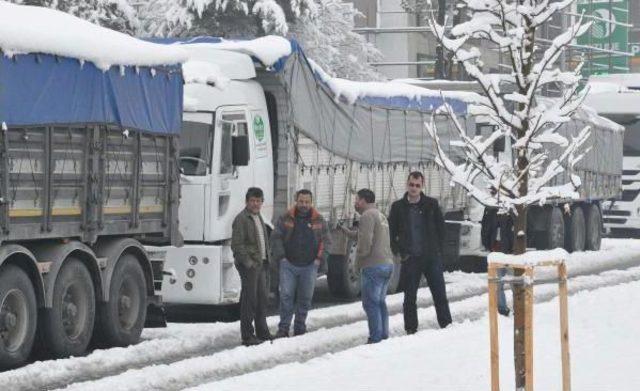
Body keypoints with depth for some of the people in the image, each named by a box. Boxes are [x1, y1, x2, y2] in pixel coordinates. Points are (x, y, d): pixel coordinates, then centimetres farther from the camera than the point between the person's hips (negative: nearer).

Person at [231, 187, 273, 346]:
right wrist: (248, 262, -20)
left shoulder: (259, 218, 17)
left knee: (262, 298, 15)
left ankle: (262, 332, 25)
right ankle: (247, 335, -2)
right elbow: (236, 245, -17)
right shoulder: (241, 219, -12)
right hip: (249, 266, -9)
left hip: (262, 264, 9)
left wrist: (267, 259, 16)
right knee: (249, 299, -6)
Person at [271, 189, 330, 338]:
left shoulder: (319, 220, 7)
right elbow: (276, 238, 3)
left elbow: (326, 241, 9)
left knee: (305, 298, 6)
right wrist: (281, 257, -6)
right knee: (286, 296, -7)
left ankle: (300, 328, 17)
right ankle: (283, 328, -2)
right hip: (288, 265, -1)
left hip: (309, 266, 1)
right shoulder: (286, 219, 3)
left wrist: (320, 258, -2)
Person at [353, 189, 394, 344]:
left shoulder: (367, 216, -11)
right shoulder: (381, 216, 20)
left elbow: (365, 242, -19)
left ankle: (375, 338, -10)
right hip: (388, 263, 10)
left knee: (371, 303, -7)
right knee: (380, 302, 16)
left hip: (373, 266, -10)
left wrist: (358, 263, -6)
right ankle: (384, 335, 17)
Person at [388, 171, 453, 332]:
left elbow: (441, 227, 8)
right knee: (410, 297, 4)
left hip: (432, 257, 0)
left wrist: (438, 249, 0)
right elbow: (391, 232, 8)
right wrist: (399, 252, -1)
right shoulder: (398, 207, 3)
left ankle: (446, 325, 7)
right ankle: (410, 330, 10)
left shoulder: (431, 204, 3)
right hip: (410, 259, 0)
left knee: (440, 293, 1)